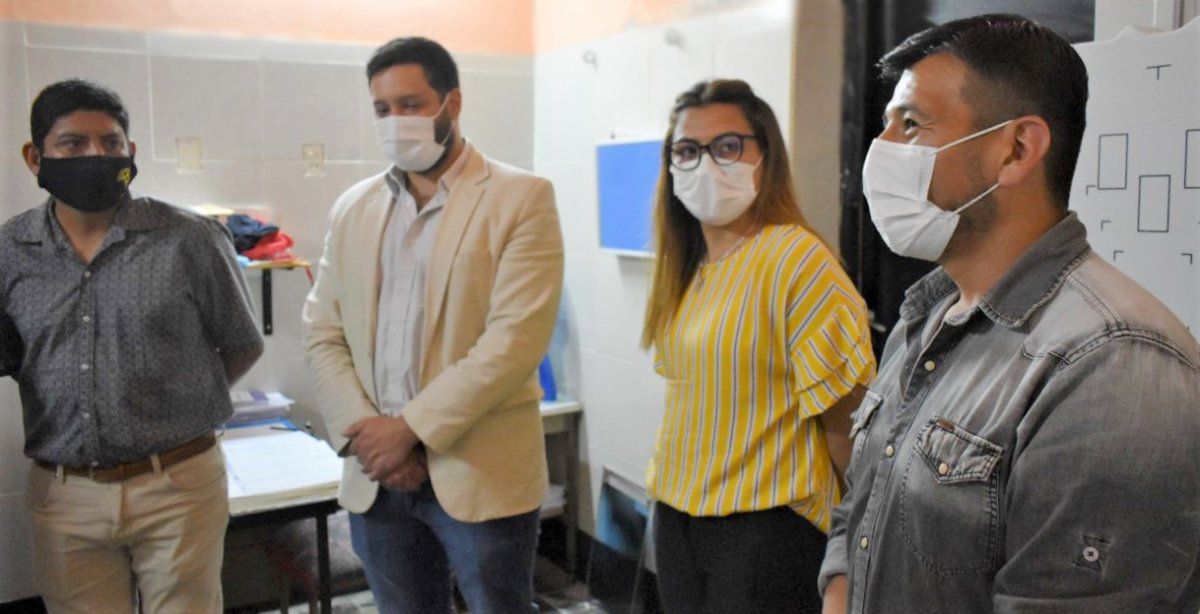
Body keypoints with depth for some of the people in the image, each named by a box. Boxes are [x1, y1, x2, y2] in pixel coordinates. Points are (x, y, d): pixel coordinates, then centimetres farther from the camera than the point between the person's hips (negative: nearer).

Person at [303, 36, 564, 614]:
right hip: (376, 478, 4)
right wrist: (361, 432, -7)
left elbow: (516, 338, -14)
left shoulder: (521, 198, -5)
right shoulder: (353, 208, 10)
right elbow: (323, 334, 8)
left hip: (481, 476, -4)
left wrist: (410, 429, -15)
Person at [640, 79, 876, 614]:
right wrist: (666, 487, 12)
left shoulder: (796, 260, -17)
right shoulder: (685, 267, 6)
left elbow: (846, 421, -14)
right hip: (676, 515, 7)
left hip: (764, 528, -7)